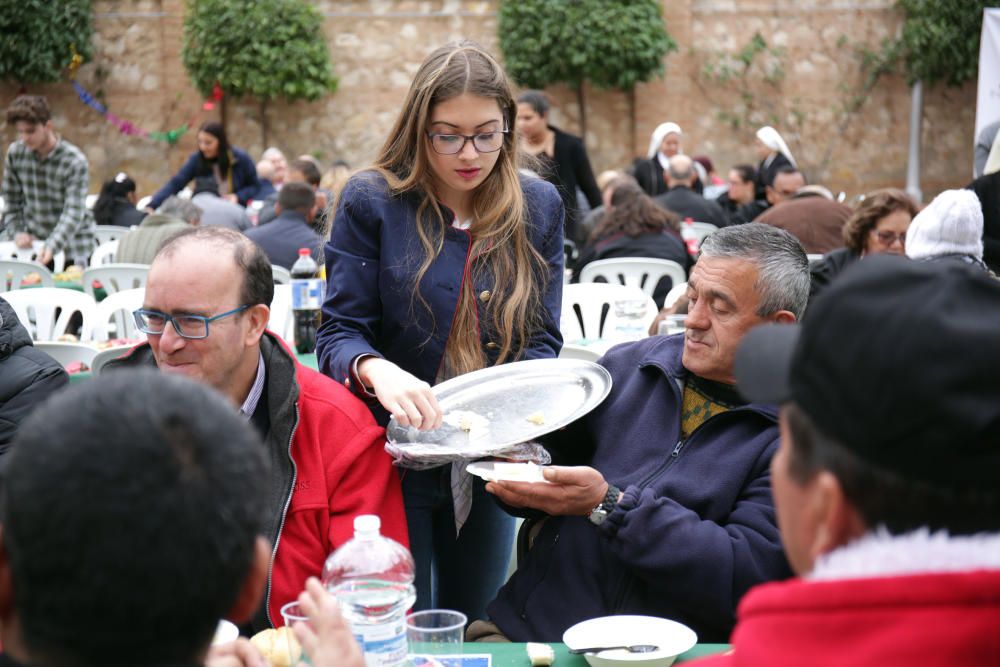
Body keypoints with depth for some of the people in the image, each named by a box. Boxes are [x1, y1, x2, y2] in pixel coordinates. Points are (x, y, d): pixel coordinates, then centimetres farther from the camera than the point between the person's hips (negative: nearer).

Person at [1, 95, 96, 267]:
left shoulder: (75, 161, -17)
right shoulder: (15, 153, -3)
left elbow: (73, 213, -22)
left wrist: (52, 247, -35)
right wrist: (17, 232, -6)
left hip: (72, 250, -3)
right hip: (35, 246, 4)